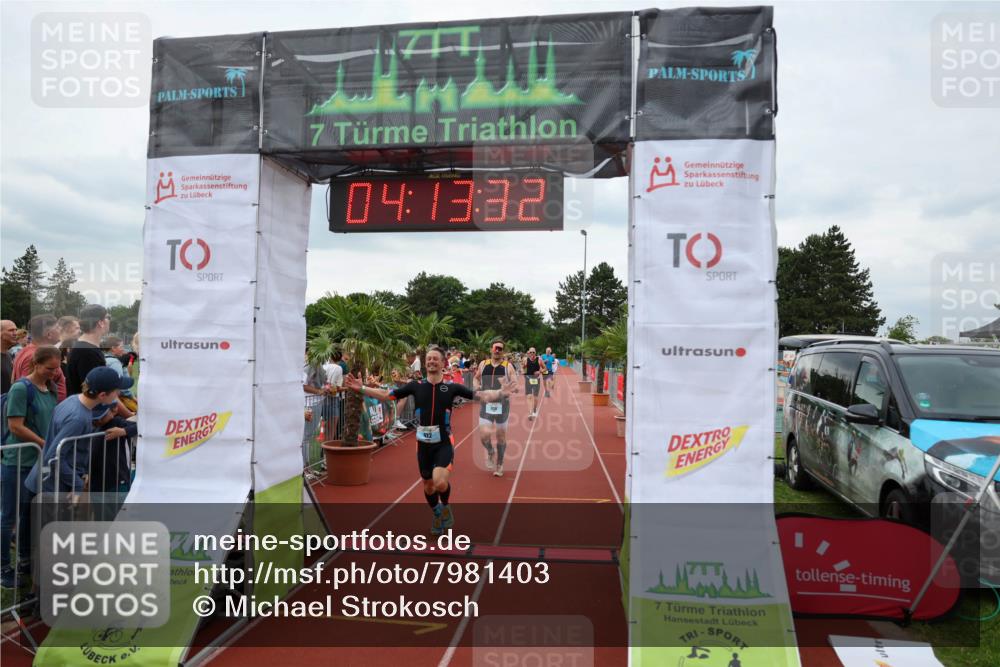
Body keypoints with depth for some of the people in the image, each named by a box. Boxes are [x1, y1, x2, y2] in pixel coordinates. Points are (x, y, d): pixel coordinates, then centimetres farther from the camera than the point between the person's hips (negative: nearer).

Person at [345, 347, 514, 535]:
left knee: (440, 482, -22)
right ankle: (438, 515, 44)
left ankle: (446, 507, 12)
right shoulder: (416, 386, 0)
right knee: (428, 485, 15)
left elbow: (480, 395, -11)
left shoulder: (452, 387, -5)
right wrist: (360, 388, -5)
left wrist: (500, 393, -29)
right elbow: (386, 395, 3)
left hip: (444, 444, -3)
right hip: (423, 444, 3)